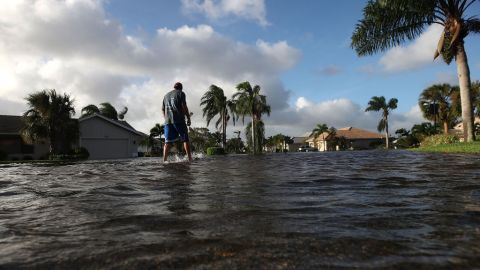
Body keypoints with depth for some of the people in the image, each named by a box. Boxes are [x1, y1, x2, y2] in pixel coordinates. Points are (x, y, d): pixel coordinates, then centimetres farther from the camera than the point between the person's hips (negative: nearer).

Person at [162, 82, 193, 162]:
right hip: (179, 120, -5)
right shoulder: (181, 93, 5)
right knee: (185, 139, 1)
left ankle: (164, 160, -4)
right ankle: (189, 158, -3)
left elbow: (163, 109, 20)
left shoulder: (166, 95, 22)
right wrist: (188, 118, -2)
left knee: (168, 142, 4)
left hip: (168, 121, 5)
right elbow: (184, 107, -6)